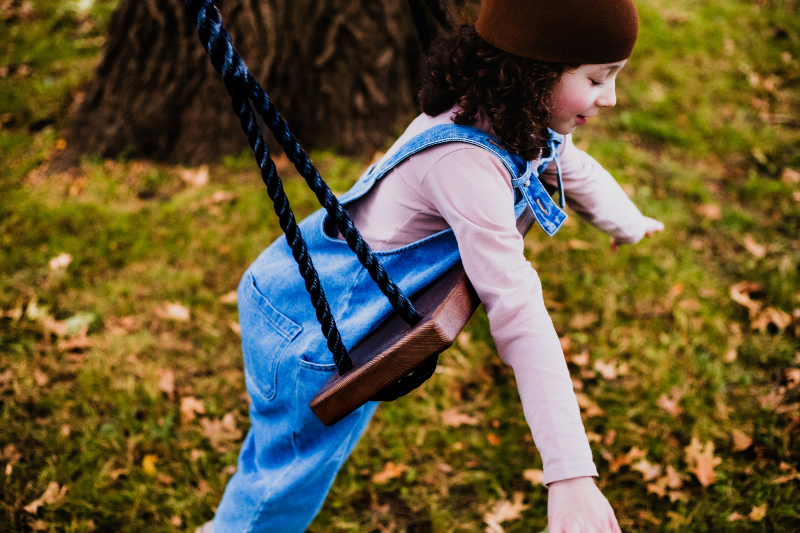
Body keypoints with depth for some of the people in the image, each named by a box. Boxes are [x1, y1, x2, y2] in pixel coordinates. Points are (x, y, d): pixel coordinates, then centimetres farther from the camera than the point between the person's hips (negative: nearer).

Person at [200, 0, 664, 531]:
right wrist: (570, 472, -39)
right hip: (309, 331, -9)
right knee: (289, 487, 15)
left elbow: (574, 168, 16)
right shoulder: (468, 164, -36)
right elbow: (517, 313, -40)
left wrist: (630, 224, 36)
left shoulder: (516, 123, -7)